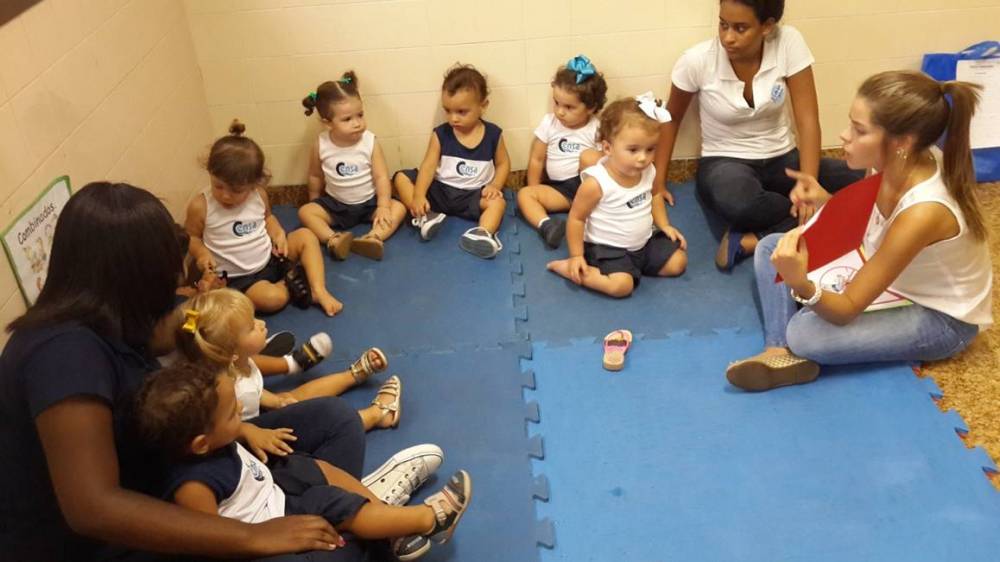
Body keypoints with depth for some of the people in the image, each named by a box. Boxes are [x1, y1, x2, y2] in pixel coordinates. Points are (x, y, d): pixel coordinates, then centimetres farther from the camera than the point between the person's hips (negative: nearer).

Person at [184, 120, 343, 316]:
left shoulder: (259, 195, -5)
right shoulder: (201, 206, -15)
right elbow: (191, 237, -1)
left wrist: (278, 232, -5)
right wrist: (201, 253, -22)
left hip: (271, 259, 5)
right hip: (238, 277, -5)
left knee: (305, 235, -8)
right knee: (271, 299, -34)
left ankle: (318, 290, -12)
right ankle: (288, 282, -1)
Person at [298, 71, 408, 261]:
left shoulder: (370, 142, -17)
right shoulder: (321, 145, -12)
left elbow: (381, 177, -17)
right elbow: (315, 177, 4)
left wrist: (383, 206, -28)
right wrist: (316, 202, 13)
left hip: (369, 202, -1)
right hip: (335, 204, 1)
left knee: (398, 208, -24)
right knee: (305, 211, -20)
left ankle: (372, 239, -46)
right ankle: (333, 241, -42)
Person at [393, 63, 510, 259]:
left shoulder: (493, 134, -4)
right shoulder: (440, 134, -5)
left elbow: (503, 163, 6)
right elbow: (428, 166, -11)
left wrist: (495, 186, -14)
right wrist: (419, 195, -26)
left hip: (474, 195, -1)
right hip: (440, 191, 2)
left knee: (498, 201, -32)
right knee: (401, 178, -13)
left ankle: (483, 233, -59)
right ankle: (425, 216, -31)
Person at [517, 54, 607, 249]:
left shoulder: (596, 128, -3)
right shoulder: (549, 122, 3)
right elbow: (536, 160, 7)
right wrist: (536, 195, 6)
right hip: (559, 188, 3)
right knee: (524, 193, -18)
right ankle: (546, 226, -43)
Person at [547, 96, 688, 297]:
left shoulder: (648, 171, -8)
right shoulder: (596, 183, -28)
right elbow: (576, 218, -17)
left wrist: (664, 225, 8)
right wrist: (576, 256, -15)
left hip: (644, 243, 7)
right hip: (607, 248, -7)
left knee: (678, 262, 3)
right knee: (621, 285, -27)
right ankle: (569, 268, -9)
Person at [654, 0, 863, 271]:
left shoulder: (788, 42, -15)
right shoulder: (697, 61, -16)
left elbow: (807, 120, -15)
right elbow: (671, 118, 2)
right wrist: (658, 179, -5)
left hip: (782, 158, 3)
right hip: (725, 162, -3)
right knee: (737, 204, -41)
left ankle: (751, 240, -22)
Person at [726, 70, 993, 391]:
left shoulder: (922, 212, -37)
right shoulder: (904, 161, -16)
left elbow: (847, 310, -31)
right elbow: (863, 227, 3)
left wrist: (800, 284, -52)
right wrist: (825, 201, -17)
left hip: (941, 317, -8)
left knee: (805, 333, -31)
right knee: (771, 248, -3)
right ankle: (779, 352, -13)